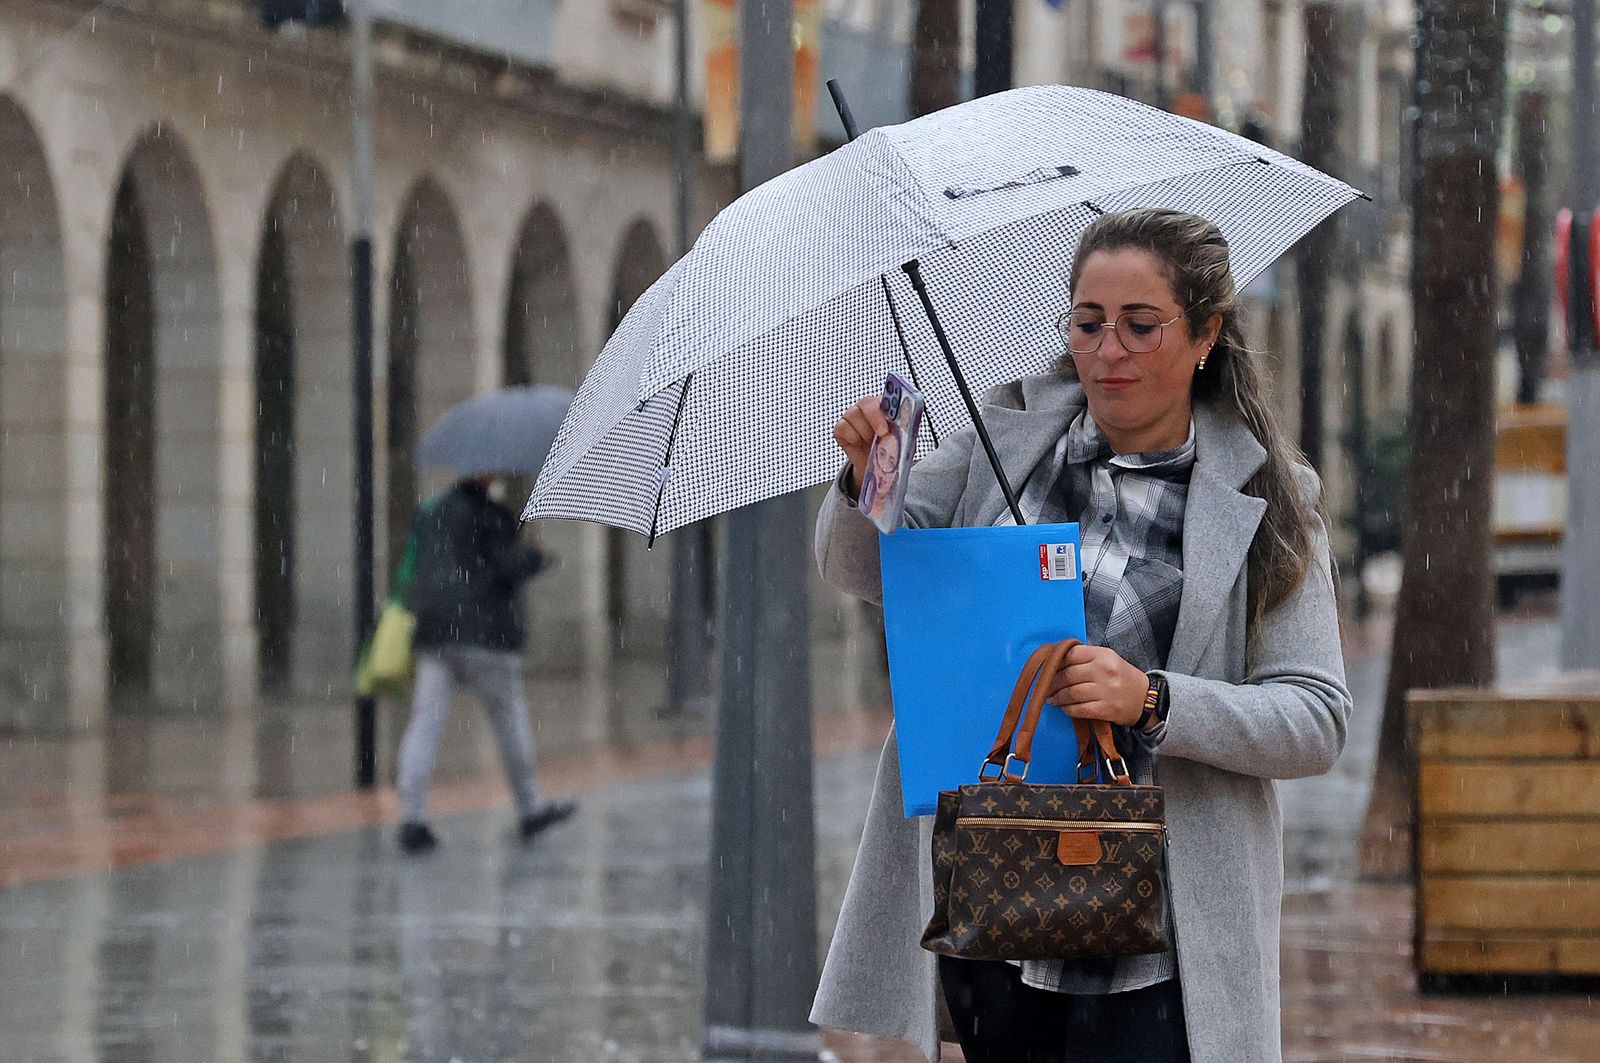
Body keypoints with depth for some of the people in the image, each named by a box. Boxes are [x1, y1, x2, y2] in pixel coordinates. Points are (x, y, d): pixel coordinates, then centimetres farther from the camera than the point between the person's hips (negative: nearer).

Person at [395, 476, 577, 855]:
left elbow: (416, 571, 16)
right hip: (483, 630, -5)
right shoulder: (490, 516, -8)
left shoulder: (430, 515, 13)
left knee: (425, 721, -3)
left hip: (433, 631, 5)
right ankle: (529, 808, 21)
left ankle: (412, 814, -17)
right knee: (509, 716, 10)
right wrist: (534, 558, 6)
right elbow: (505, 568, -11)